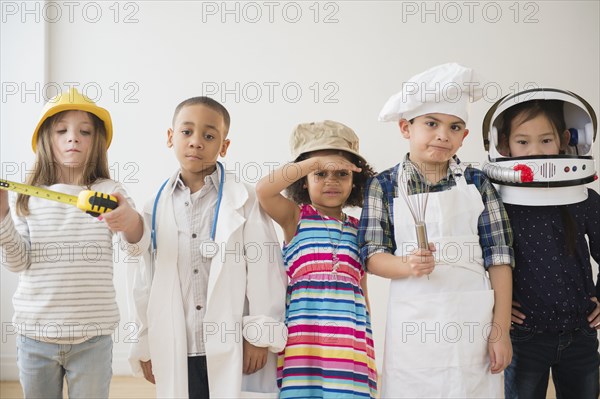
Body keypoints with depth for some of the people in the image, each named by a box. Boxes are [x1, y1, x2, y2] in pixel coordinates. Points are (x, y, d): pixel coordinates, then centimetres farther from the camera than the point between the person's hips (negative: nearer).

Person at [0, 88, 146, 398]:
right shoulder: (27, 196, 3)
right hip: (34, 333, 2)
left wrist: (130, 220, -41)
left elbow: (135, 244, -18)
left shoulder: (109, 192, -2)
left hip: (93, 336, -1)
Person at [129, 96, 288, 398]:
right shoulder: (156, 208, 7)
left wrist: (261, 335, -6)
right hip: (176, 353, 3)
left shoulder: (244, 200, -4)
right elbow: (146, 281, 11)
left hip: (234, 350, -3)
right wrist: (146, 345, 13)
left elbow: (264, 269, -5)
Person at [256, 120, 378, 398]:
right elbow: (263, 190, -15)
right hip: (305, 331, -3)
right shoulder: (295, 217, 5)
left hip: (350, 334, 3)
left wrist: (368, 341, 17)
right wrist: (314, 162, -15)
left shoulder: (357, 229, 15)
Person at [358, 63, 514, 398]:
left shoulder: (477, 184, 3)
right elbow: (373, 256, -1)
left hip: (472, 321, 1)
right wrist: (408, 265, -21)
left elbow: (498, 259, 1)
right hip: (413, 323, 0)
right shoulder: (384, 186, 1)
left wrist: (501, 331, -3)